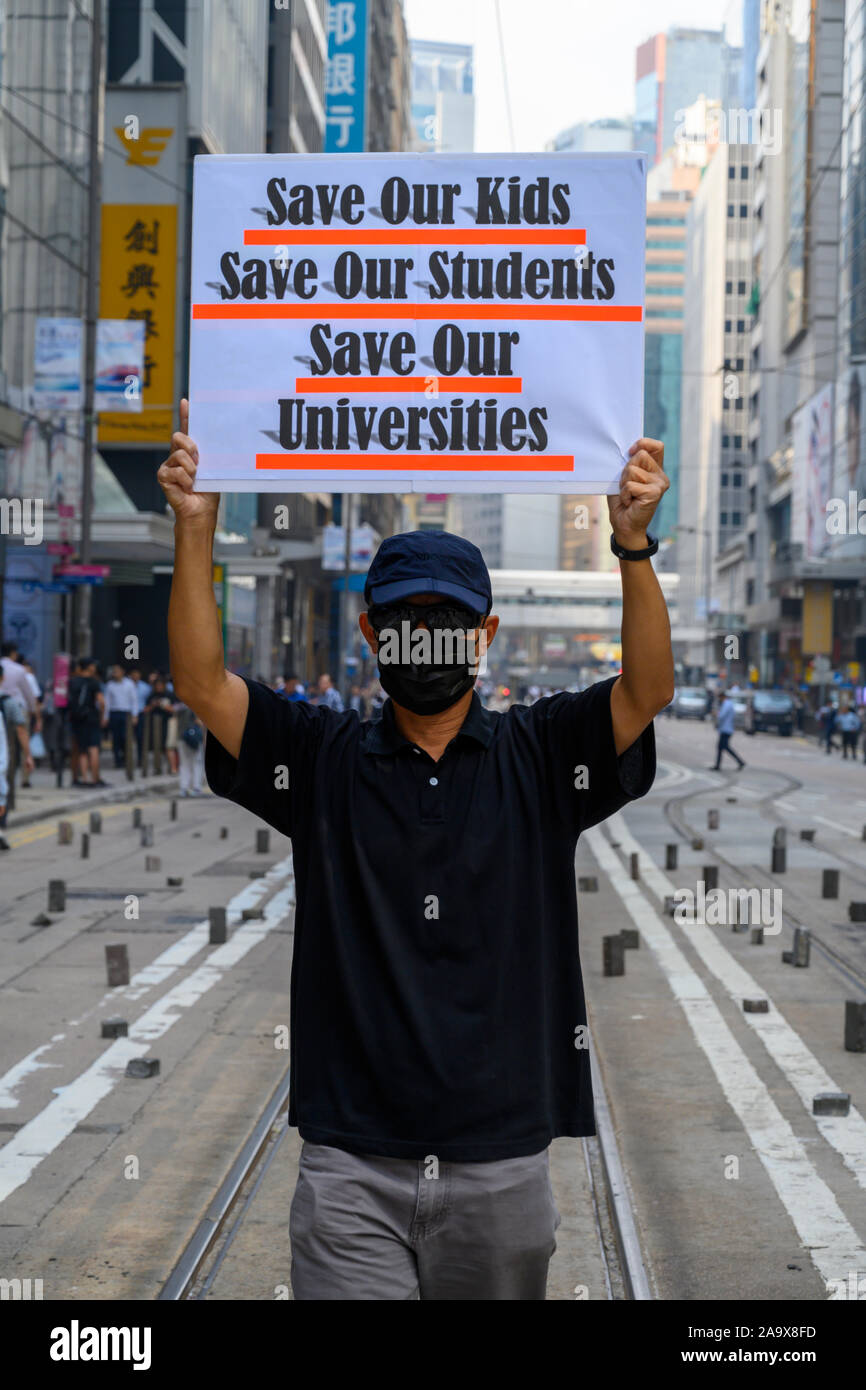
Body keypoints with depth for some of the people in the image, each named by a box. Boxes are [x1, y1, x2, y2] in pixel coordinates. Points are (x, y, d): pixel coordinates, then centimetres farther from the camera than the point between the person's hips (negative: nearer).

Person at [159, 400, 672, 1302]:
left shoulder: (537, 758, 5)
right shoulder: (325, 758, 7)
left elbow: (648, 690, -10)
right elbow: (201, 683, -5)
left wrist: (632, 542, -25)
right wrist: (195, 528, -17)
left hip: (503, 1166, 1)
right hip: (351, 1168, -1)